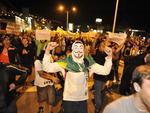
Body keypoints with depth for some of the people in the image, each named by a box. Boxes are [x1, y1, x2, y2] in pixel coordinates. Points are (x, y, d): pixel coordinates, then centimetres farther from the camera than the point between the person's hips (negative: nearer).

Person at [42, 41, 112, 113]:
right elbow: (47, 68, -22)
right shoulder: (65, 62, -14)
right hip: (68, 100, -2)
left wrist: (109, 57, -24)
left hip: (83, 100, 3)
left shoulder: (88, 62, -7)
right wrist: (47, 51, -34)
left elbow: (105, 71, -11)